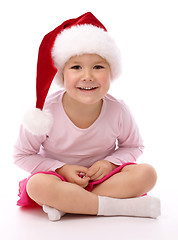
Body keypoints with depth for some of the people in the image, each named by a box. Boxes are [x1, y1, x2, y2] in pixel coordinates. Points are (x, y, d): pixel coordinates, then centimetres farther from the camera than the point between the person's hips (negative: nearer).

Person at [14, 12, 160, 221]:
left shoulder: (118, 111, -15)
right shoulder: (46, 113, -19)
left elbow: (133, 146, 4)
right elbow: (22, 155, -6)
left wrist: (110, 163, -16)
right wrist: (62, 169, -18)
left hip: (102, 177, 2)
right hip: (61, 178, -2)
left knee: (147, 174, -23)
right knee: (37, 185, -34)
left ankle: (66, 205, -25)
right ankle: (124, 206, -28)